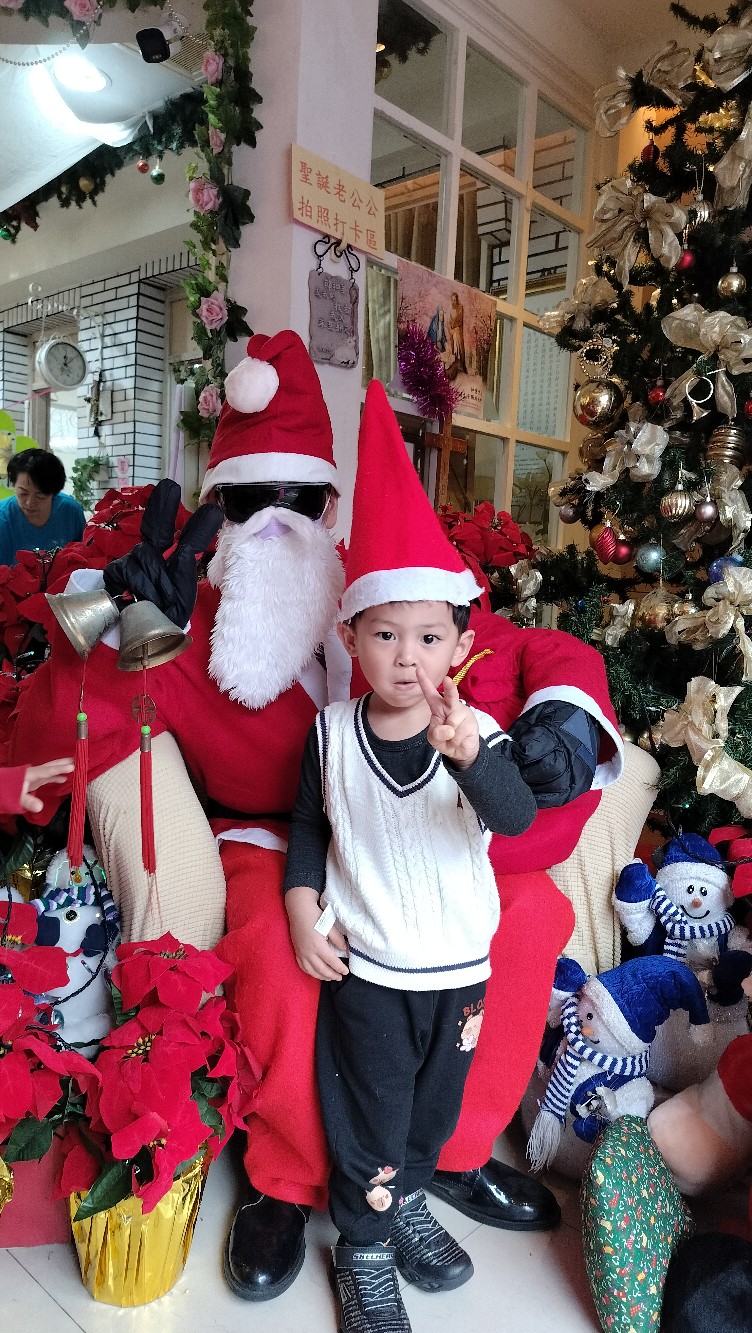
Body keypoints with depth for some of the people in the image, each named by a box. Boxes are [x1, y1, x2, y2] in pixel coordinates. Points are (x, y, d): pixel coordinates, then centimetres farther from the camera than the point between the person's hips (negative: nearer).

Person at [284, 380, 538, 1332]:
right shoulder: (331, 733, -11)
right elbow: (308, 824, 3)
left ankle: (407, 1198, 53)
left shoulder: (478, 734, -16)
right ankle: (364, 1251, 39)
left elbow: (517, 817, -33)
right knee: (369, 1111, 14)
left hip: (458, 966, 1)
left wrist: (471, 754, -52)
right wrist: (303, 907, -7)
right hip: (365, 968, -1)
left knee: (436, 1102, 23)